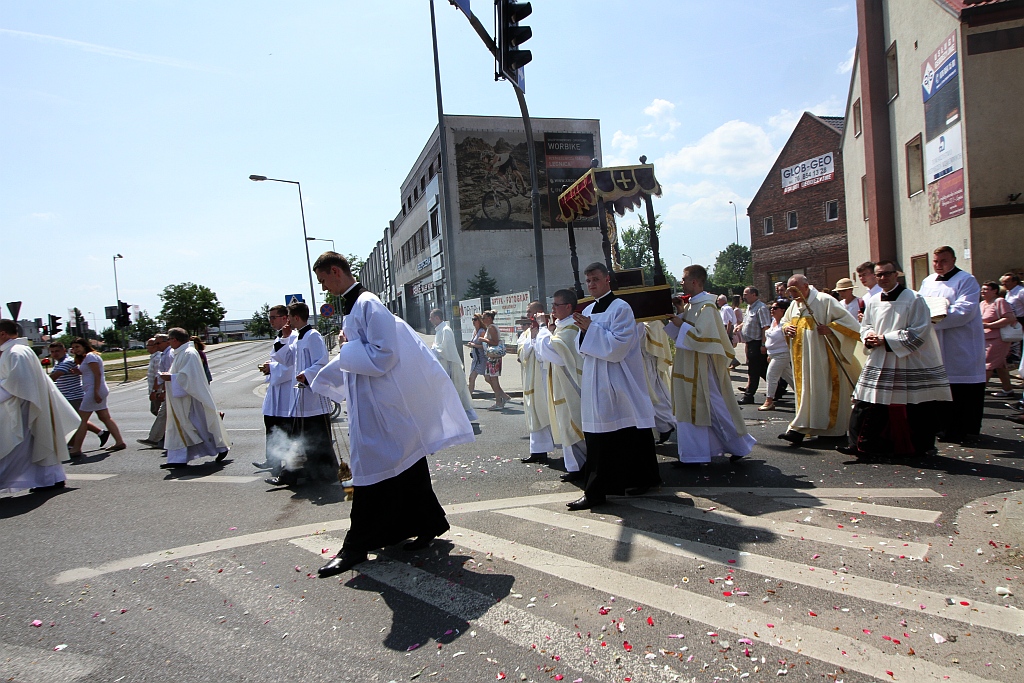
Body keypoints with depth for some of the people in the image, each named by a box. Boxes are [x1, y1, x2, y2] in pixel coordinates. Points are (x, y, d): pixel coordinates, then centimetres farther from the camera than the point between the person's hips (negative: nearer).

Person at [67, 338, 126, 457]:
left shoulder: (90, 356, -10)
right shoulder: (85, 358, 22)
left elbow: (97, 374, -18)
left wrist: (96, 392, -24)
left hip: (94, 390, -11)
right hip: (95, 391, 11)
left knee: (82, 419, -8)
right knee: (105, 417, 9)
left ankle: (76, 450, -6)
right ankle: (119, 442, 9)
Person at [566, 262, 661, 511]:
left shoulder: (620, 308, -9)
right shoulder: (588, 311, 14)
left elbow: (618, 345, -19)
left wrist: (591, 328, -16)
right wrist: (583, 330, -3)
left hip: (617, 382, -7)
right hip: (595, 381, 7)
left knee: (628, 434, 0)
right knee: (597, 436, 7)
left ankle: (642, 479, 13)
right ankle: (594, 491, 14)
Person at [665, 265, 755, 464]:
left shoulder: (706, 307, -16)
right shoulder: (691, 305, 11)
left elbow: (701, 337, -24)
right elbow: (679, 333, 17)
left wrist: (681, 324, -16)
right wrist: (672, 319, 1)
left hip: (701, 368, -9)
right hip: (690, 368, 9)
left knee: (714, 408, 2)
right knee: (693, 409, 11)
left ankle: (739, 445, 19)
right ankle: (694, 454, 17)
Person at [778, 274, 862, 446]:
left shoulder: (824, 301, -8)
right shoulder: (793, 305, 12)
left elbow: (849, 320, -9)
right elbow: (784, 322, 27)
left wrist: (830, 328, -23)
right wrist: (786, 328, 4)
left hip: (821, 358, -7)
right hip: (801, 359, 7)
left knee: (817, 391, -6)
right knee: (804, 391, 8)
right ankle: (800, 429, 12)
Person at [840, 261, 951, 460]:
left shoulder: (913, 299, -8)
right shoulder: (873, 302, 9)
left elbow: (919, 332, -14)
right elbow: (865, 326, 18)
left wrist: (886, 339, -17)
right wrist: (869, 336, -6)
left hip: (909, 364, -5)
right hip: (879, 364, 5)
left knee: (913, 410, 4)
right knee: (869, 405, -1)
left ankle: (919, 447, 22)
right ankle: (864, 445, 3)